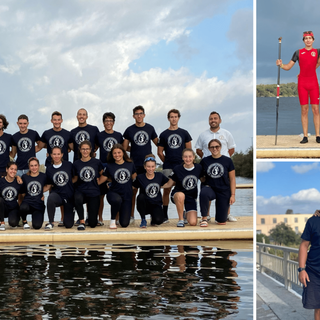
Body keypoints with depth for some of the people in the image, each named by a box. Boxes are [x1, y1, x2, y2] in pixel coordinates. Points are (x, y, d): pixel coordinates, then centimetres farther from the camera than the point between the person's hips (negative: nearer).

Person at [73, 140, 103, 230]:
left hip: (94, 193, 0)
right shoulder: (76, 164, 1)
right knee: (78, 199, -41)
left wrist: (98, 181, 2)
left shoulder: (97, 162, 0)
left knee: (93, 224, -3)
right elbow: (75, 179, 12)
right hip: (80, 191, 0)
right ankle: (82, 221, -19)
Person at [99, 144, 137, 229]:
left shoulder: (130, 164, 2)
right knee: (117, 200, -42)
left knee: (124, 224, -5)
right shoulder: (109, 167, -3)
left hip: (127, 196, 2)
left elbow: (134, 178, 15)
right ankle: (113, 220, -13)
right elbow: (100, 181, 1)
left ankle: (122, 213, 34)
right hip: (114, 193, -2)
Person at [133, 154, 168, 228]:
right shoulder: (140, 178, -6)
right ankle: (143, 220, -14)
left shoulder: (159, 176, 1)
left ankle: (153, 218, 12)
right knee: (141, 197, -34)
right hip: (144, 205, -1)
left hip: (156, 205, 1)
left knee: (159, 220, -29)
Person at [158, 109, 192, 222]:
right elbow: (160, 152, 10)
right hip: (168, 167, 0)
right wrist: (167, 162, 6)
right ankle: (165, 216, 4)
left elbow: (189, 150, 11)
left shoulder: (184, 133, 9)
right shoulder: (163, 134, 7)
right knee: (166, 190, -2)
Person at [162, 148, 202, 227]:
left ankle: (187, 215, 24)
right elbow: (169, 184, -6)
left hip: (191, 197, 2)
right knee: (180, 195, -42)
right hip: (177, 195, -2)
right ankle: (181, 219, -20)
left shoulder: (198, 168, -6)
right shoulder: (177, 169, -14)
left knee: (193, 223, -15)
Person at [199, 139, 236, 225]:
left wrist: (233, 195, -3)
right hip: (210, 188, 0)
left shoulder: (227, 161, -2)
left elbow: (232, 179, 2)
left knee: (221, 223, -1)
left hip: (224, 191, 0)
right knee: (204, 193, -40)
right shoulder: (205, 161, 0)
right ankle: (204, 218, -20)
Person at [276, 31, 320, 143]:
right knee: (304, 109, -1)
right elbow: (288, 67, 6)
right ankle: (305, 136, 1)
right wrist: (281, 64, -14)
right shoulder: (298, 53, 6)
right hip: (302, 83, 0)